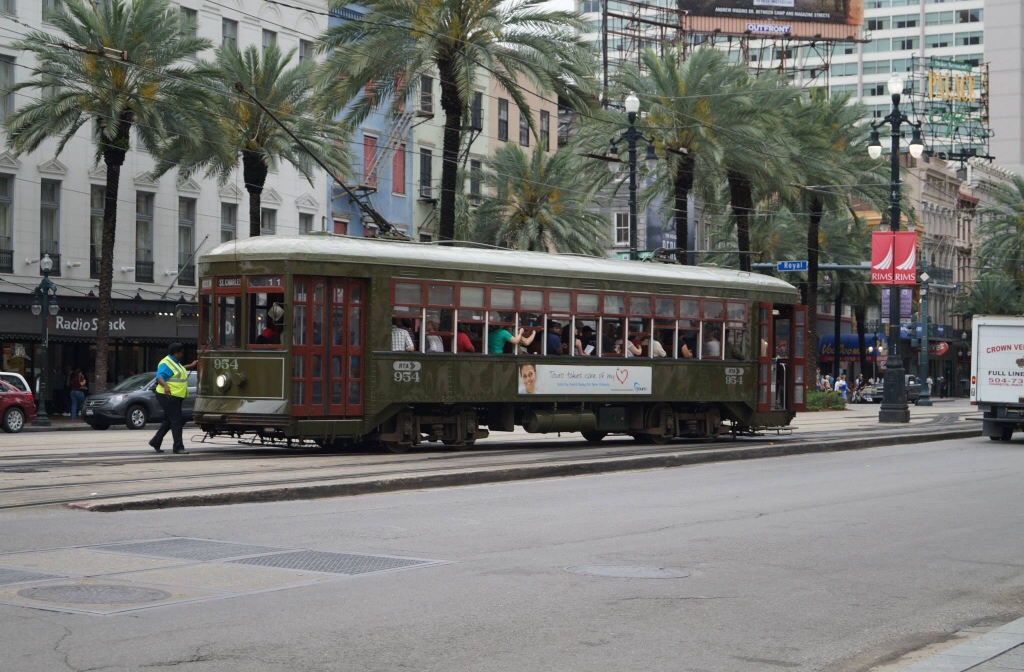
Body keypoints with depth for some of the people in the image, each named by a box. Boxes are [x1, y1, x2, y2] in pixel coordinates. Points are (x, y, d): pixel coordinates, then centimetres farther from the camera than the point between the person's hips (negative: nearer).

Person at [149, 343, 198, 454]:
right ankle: (178, 447, -5)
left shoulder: (175, 362, 16)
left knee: (168, 421, 16)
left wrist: (191, 365, 47)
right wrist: (165, 385, -48)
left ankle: (155, 442, 25)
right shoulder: (166, 363, -16)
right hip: (168, 396, -11)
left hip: (176, 397, 11)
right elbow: (159, 376, -30)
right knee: (176, 421, -8)